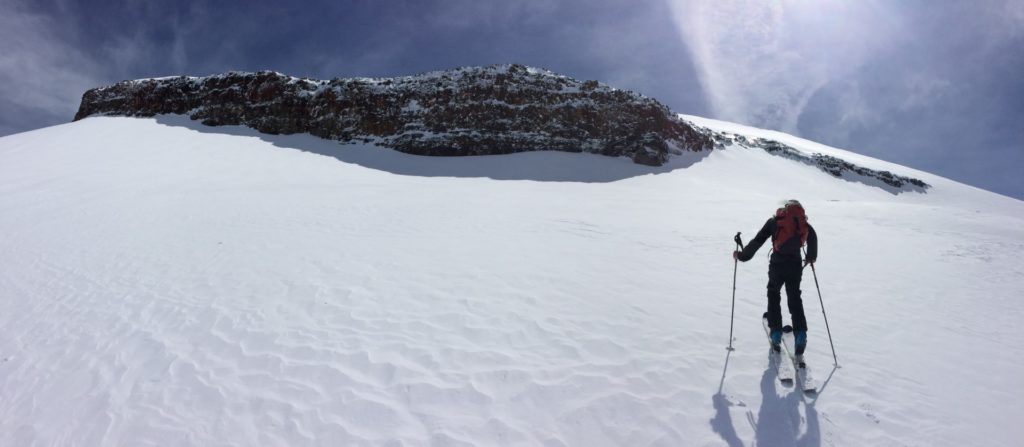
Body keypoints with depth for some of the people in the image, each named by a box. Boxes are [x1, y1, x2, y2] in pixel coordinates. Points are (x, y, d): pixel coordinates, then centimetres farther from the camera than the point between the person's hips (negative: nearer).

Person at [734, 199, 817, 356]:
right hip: (795, 266, 2)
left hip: (777, 265, -2)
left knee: (773, 296, 18)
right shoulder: (802, 221, 12)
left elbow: (757, 241, 0)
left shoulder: (774, 221, 6)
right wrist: (811, 257, 13)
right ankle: (800, 334, 0)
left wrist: (741, 255, 9)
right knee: (795, 300, 13)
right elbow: (812, 236, -2)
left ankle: (776, 333, 15)